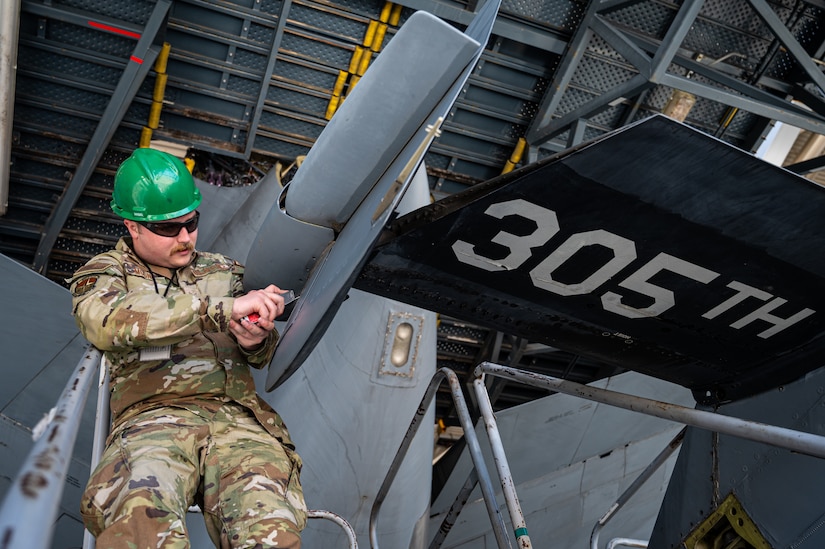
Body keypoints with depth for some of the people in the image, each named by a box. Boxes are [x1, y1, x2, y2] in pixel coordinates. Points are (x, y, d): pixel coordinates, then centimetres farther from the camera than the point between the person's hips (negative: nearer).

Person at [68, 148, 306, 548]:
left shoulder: (222, 270, 27)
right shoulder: (104, 273, 16)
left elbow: (263, 357, 28)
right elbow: (108, 322, -10)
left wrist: (256, 341, 1)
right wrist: (223, 309, -15)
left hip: (237, 417, 2)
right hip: (153, 416, -2)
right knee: (143, 514, -39)